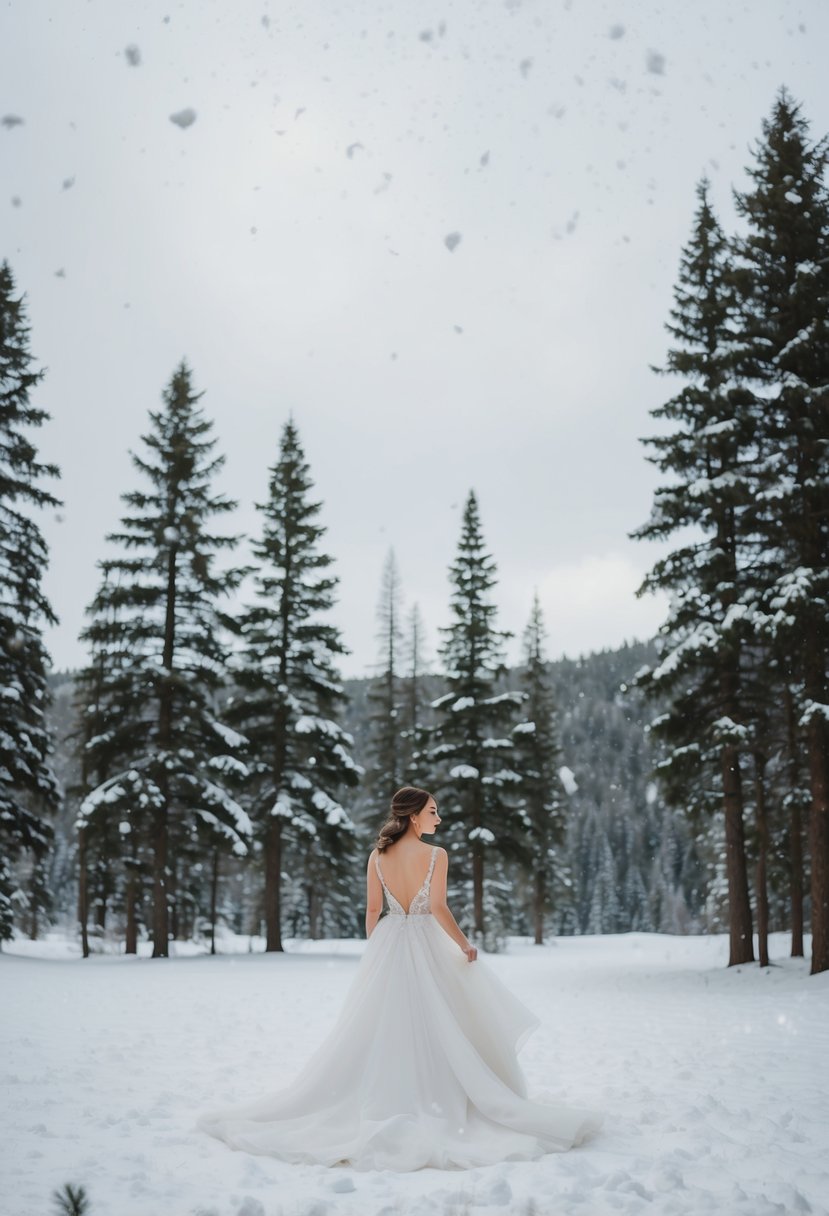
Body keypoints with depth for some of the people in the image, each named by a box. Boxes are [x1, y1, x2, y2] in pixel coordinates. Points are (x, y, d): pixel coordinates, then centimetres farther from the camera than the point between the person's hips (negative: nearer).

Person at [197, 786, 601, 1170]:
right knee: (434, 1028, 6)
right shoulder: (435, 855, -11)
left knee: (381, 1028, 11)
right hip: (426, 948, -4)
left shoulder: (378, 856, 1)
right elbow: (438, 909, -16)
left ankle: (381, 1104, 15)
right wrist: (466, 946, -5)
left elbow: (372, 911, 4)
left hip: (386, 946, 4)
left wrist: (375, 951, 16)